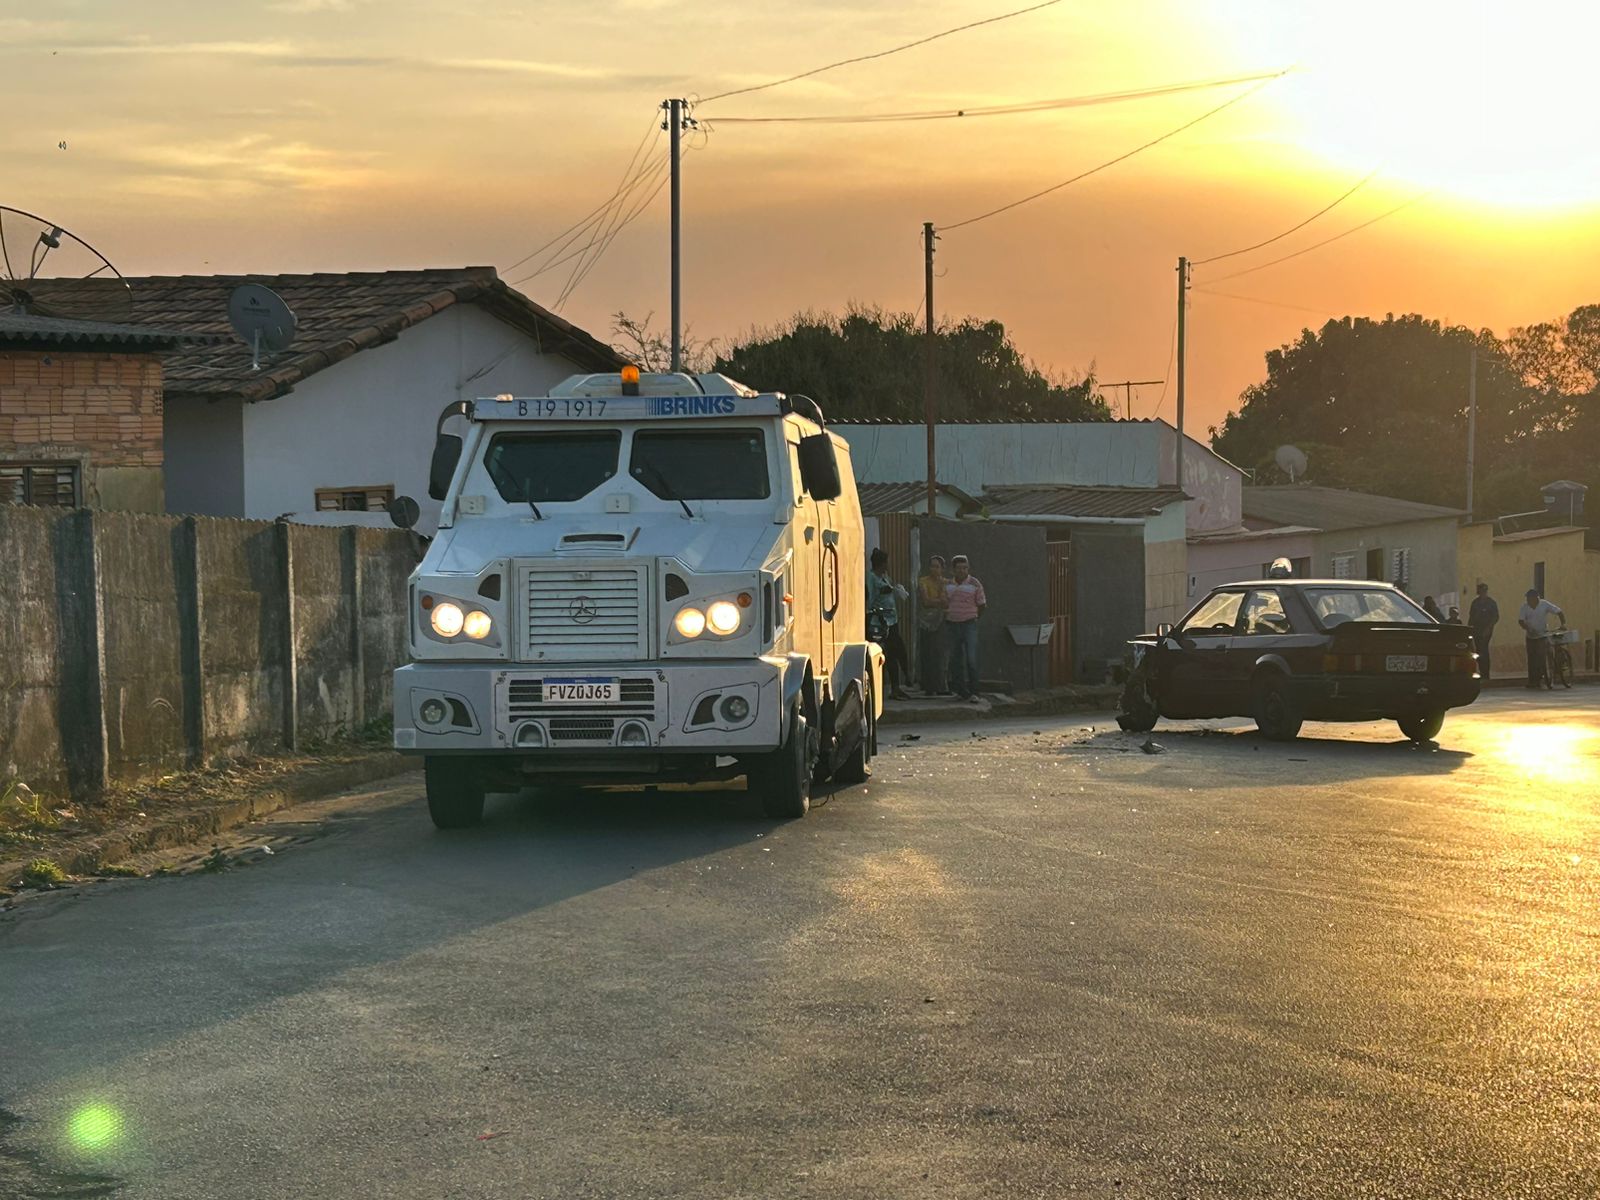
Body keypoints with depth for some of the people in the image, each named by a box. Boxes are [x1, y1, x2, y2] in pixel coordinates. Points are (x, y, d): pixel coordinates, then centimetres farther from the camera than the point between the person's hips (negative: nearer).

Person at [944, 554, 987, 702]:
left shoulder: (974, 584, -4)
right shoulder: (948, 585, 7)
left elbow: (981, 605, 5)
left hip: (969, 624, -4)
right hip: (952, 624, 4)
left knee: (971, 659, -12)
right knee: (955, 660, 5)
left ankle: (973, 692, -9)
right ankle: (961, 691, 12)